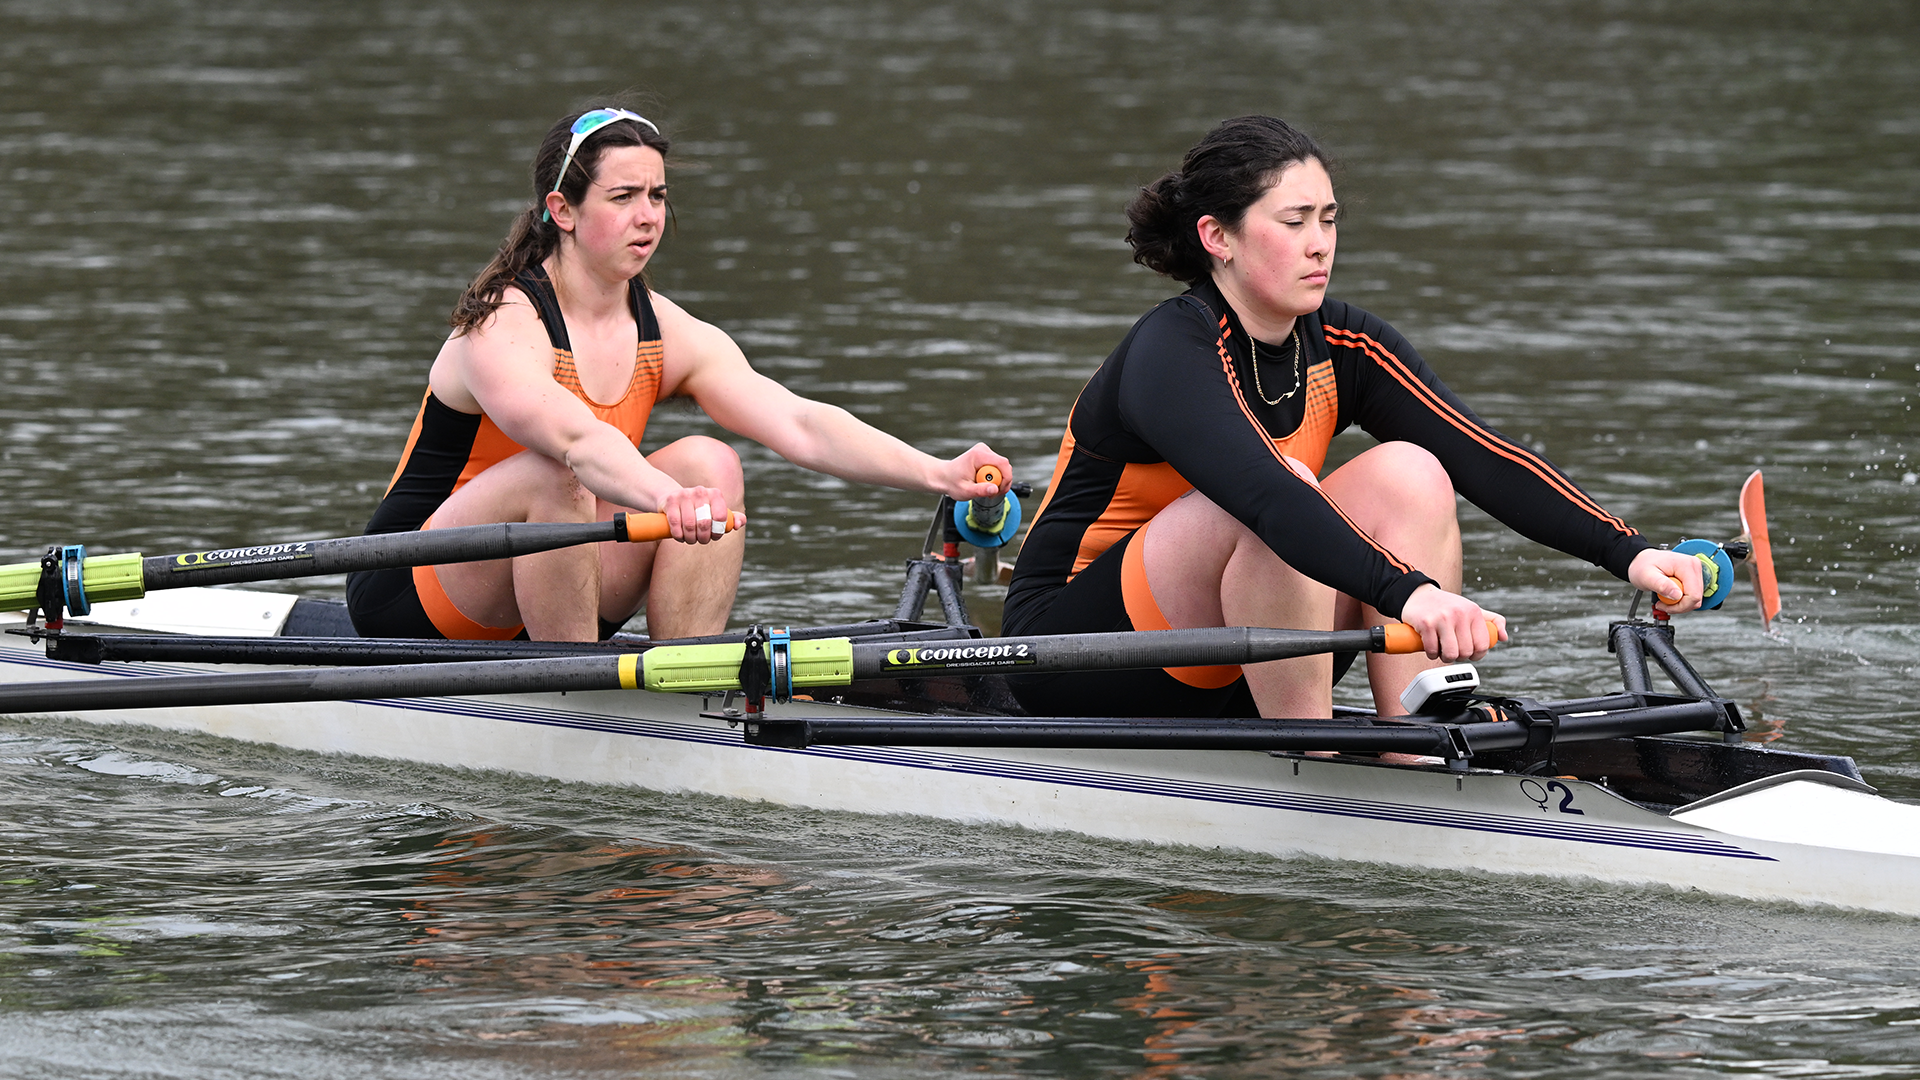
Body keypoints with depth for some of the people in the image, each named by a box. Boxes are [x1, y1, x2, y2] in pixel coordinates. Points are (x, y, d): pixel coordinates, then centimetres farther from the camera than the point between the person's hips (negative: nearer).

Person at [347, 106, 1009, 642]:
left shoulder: (669, 335, -1)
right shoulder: (502, 330, -21)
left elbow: (799, 424, -14)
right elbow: (574, 437, -42)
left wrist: (937, 475, -29)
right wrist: (669, 500, -62)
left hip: (545, 614, 6)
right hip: (409, 599, -6)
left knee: (707, 461, -14)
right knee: (552, 476, -34)